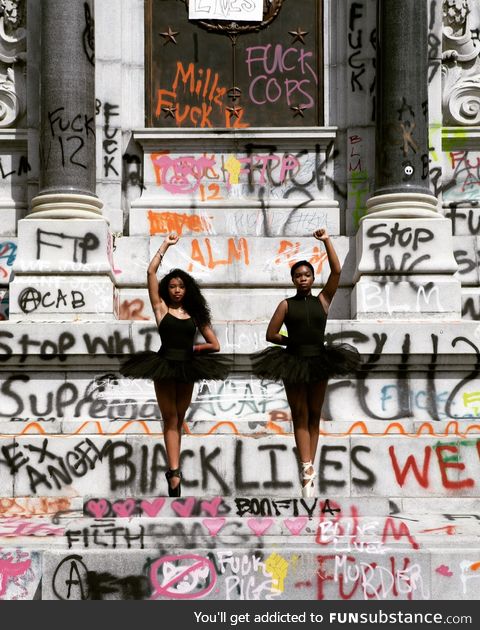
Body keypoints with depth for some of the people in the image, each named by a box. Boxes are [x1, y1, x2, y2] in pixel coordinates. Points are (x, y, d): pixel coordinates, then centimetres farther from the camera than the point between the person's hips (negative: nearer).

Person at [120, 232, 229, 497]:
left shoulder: (195, 314, 7)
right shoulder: (161, 308, 2)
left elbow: (215, 345, 11)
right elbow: (151, 272, -7)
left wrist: (194, 348, 4)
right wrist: (166, 245, -2)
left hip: (187, 368, 2)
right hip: (164, 366, -2)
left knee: (178, 420, 10)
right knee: (170, 419, -2)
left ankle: (173, 468, 16)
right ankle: (174, 471, -6)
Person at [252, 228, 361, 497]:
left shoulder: (322, 300, 5)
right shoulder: (286, 304, 2)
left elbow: (337, 271, -5)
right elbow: (271, 334, 1)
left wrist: (326, 240, -4)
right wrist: (294, 342, 3)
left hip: (319, 363, 2)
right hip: (294, 364, -2)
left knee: (314, 416, 7)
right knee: (300, 415, -3)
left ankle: (309, 469, 15)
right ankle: (308, 470, -8)